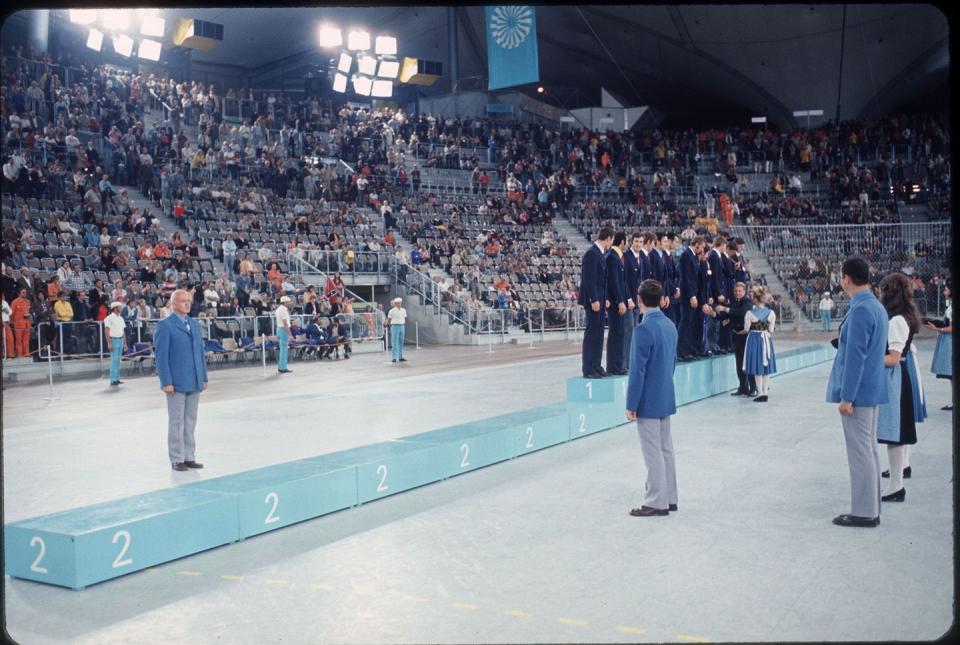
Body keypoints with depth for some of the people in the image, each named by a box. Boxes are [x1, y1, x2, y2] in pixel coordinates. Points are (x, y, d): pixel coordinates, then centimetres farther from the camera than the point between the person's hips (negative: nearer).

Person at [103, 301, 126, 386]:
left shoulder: (121, 318, 13)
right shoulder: (109, 318, -9)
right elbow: (106, 331, -12)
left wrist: (125, 343, 15)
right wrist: (109, 343, -18)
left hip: (121, 340, 7)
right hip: (114, 340, -7)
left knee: (118, 360, 10)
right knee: (114, 360, -8)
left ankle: (117, 379, 14)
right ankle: (113, 381, -6)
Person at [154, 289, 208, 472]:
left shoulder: (195, 324, 13)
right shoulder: (165, 325, -7)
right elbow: (161, 356, -10)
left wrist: (204, 377, 11)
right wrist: (166, 382, -15)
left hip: (194, 382, 6)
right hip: (176, 383, -6)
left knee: (190, 421, 10)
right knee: (176, 422, 1)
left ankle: (189, 457, 16)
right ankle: (177, 459, 8)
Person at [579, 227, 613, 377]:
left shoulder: (600, 253, 13)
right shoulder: (591, 253, -15)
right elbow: (589, 279, -19)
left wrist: (604, 298, 13)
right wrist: (594, 300, -20)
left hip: (599, 299, 9)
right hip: (593, 299, -9)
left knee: (598, 333, 11)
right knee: (591, 332, -5)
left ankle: (596, 365, 17)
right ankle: (588, 369, 0)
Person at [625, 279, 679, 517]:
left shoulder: (644, 329, -20)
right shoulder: (670, 325, 6)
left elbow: (637, 370, -20)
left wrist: (631, 405, -14)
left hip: (648, 401, -8)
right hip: (666, 399, 8)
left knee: (653, 452, -1)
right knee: (666, 448, 16)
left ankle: (657, 502, 6)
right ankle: (669, 497, 24)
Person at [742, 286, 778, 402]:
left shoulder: (750, 313, -13)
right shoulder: (771, 313, -2)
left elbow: (746, 330, -5)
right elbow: (771, 331, 1)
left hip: (754, 339, -3)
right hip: (766, 340, 4)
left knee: (758, 370, 4)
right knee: (766, 368, 12)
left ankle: (761, 394, 5)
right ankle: (765, 392, 16)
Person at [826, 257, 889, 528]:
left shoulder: (860, 309, -19)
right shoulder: (876, 306, 11)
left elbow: (855, 356, -21)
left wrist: (846, 397, -18)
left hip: (858, 391, -10)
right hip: (872, 389, 10)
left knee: (860, 451, -2)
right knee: (869, 449, 15)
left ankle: (863, 512, 5)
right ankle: (870, 508, 23)